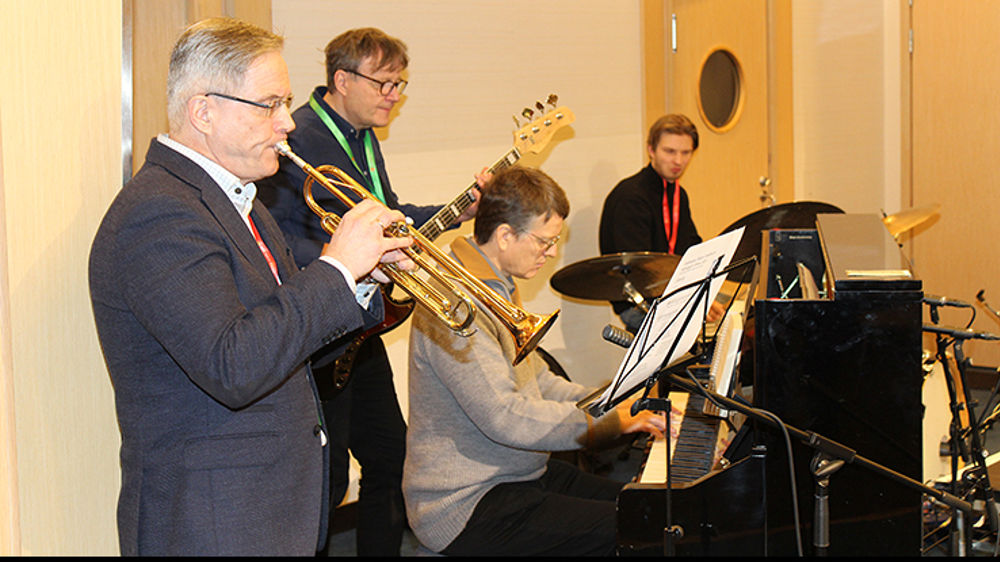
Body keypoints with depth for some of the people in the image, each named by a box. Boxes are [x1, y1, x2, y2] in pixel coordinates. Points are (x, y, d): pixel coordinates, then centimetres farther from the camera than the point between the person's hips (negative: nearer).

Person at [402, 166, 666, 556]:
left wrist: (617, 405, 5)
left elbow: (537, 381, 20)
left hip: (522, 473, 11)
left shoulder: (497, 287, 14)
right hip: (468, 504, -10)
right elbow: (505, 417, -27)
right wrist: (611, 421, -20)